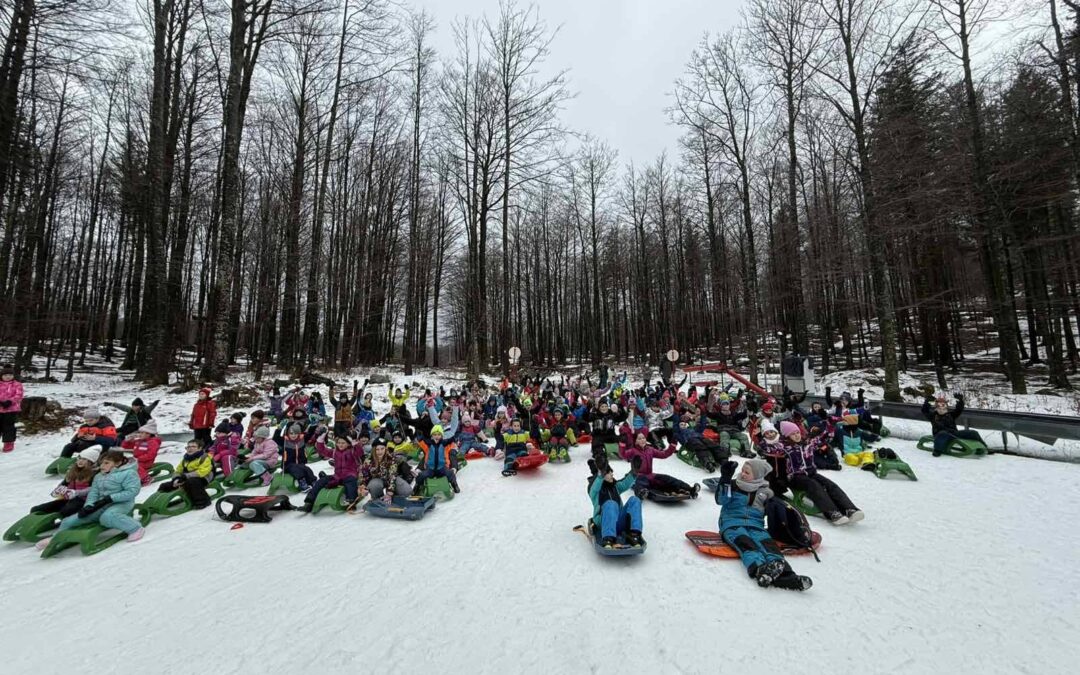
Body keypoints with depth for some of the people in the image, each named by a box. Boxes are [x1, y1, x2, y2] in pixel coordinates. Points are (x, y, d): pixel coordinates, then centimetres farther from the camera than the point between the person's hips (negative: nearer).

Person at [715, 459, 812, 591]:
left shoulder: (765, 492, 18)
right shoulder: (734, 485, 11)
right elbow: (721, 500, -4)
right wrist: (725, 479, -14)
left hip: (755, 525, 2)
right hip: (732, 524, -2)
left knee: (768, 544, -30)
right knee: (746, 544, -34)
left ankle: (783, 575, -55)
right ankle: (759, 569, -61)